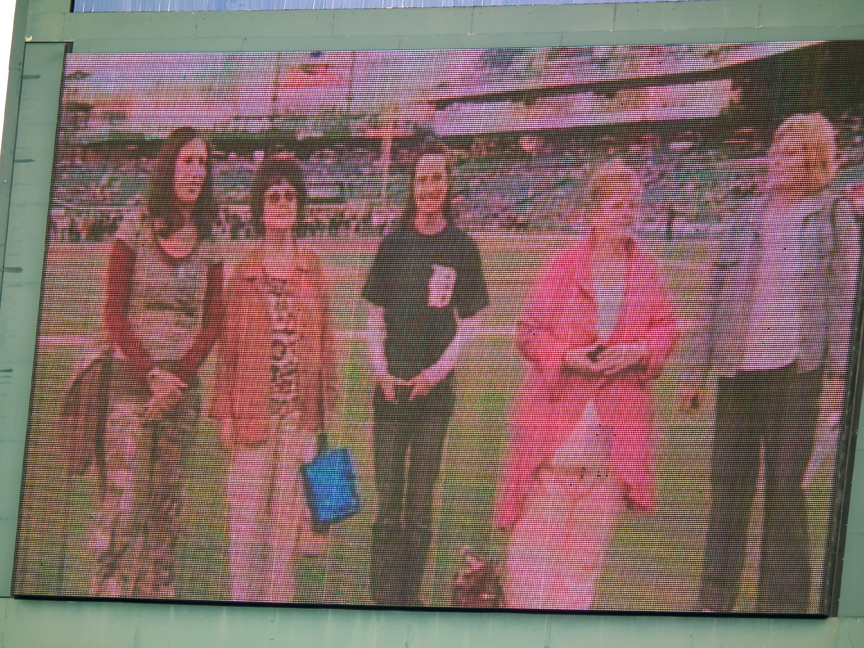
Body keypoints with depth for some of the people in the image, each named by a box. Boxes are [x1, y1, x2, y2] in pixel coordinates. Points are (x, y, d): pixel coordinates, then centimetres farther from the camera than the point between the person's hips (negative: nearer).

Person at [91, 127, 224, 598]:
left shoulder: (208, 247, 8)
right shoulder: (134, 233, -1)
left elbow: (212, 323, 7)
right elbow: (113, 315, -3)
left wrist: (177, 377, -7)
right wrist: (152, 374, -11)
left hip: (184, 382, 3)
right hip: (131, 380, -3)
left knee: (165, 506, 4)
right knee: (123, 500, -9)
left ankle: (155, 596, 8)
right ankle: (108, 595, -6)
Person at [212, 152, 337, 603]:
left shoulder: (311, 268, 8)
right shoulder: (244, 273, 3)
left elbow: (325, 339, 10)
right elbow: (228, 345, 3)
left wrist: (325, 404, 6)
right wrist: (225, 412, -1)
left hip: (301, 411, 2)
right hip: (254, 408, -2)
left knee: (290, 507, 5)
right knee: (248, 507, 0)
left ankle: (277, 599, 13)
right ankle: (243, 597, 7)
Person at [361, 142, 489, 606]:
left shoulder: (462, 247, 2)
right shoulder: (393, 245, 7)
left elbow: (469, 323, 4)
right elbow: (375, 318, 10)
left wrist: (437, 371, -8)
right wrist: (380, 370, -4)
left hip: (434, 386, -1)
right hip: (390, 385, 1)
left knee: (420, 507, 2)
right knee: (387, 506, -2)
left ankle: (410, 600, 8)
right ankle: (383, 603, -1)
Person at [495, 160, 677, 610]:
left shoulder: (647, 270, 9)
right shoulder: (565, 268, 2)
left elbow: (666, 330, 11)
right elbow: (529, 330, 2)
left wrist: (638, 352, -10)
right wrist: (567, 357, -15)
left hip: (618, 418, 2)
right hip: (558, 410, -2)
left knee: (591, 534, 5)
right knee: (538, 530, -4)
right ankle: (525, 610, 3)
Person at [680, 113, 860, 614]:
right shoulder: (744, 220, 13)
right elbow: (715, 300, 14)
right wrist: (697, 374, 12)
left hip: (796, 369, -4)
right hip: (737, 370, 4)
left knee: (787, 489, 0)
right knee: (728, 486, 7)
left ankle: (782, 606, 6)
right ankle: (716, 601, 14)